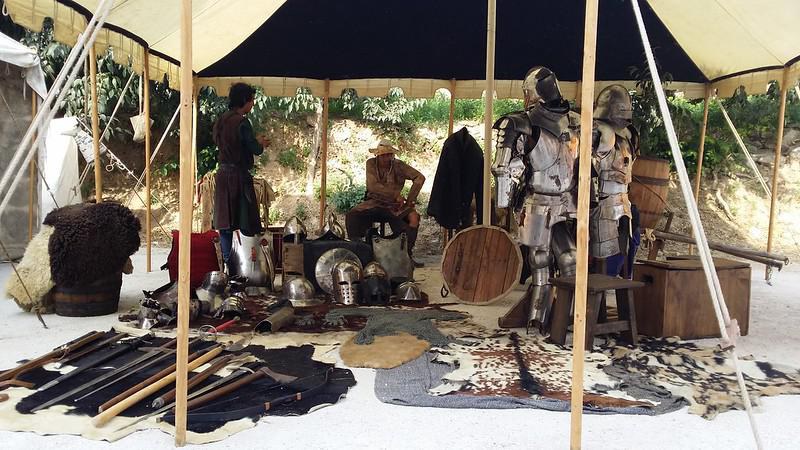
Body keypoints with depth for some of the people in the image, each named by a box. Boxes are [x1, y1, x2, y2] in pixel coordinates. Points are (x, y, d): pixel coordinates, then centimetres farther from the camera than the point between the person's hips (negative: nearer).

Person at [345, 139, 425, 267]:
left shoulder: (398, 165, -3)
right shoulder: (371, 163, -3)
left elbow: (419, 178, -9)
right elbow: (372, 186, -15)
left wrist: (410, 200, -14)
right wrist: (395, 195, -19)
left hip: (393, 205, 0)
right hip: (374, 202, 0)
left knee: (414, 216, -27)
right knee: (351, 215, -26)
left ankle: (407, 254, -19)